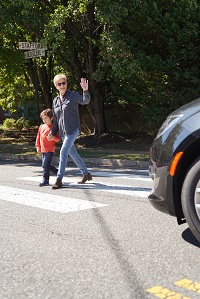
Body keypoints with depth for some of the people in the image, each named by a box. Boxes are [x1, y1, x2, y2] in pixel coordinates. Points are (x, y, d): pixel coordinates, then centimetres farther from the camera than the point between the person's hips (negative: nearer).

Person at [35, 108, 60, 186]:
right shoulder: (41, 127, 12)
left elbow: (58, 139, -7)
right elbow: (38, 137, 19)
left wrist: (53, 137, -27)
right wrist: (38, 147, 13)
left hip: (50, 150, -8)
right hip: (43, 150, 8)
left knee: (45, 165, -11)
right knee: (45, 165, 11)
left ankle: (45, 180, -1)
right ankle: (59, 172, 22)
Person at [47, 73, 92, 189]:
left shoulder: (73, 95, -4)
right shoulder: (55, 101, 14)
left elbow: (85, 101, -23)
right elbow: (55, 119, 19)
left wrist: (85, 91, -40)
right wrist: (53, 132, 11)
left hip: (73, 130, -7)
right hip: (63, 132, 7)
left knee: (63, 152, -14)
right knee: (73, 153, 13)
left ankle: (59, 180, -10)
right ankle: (86, 174, 29)